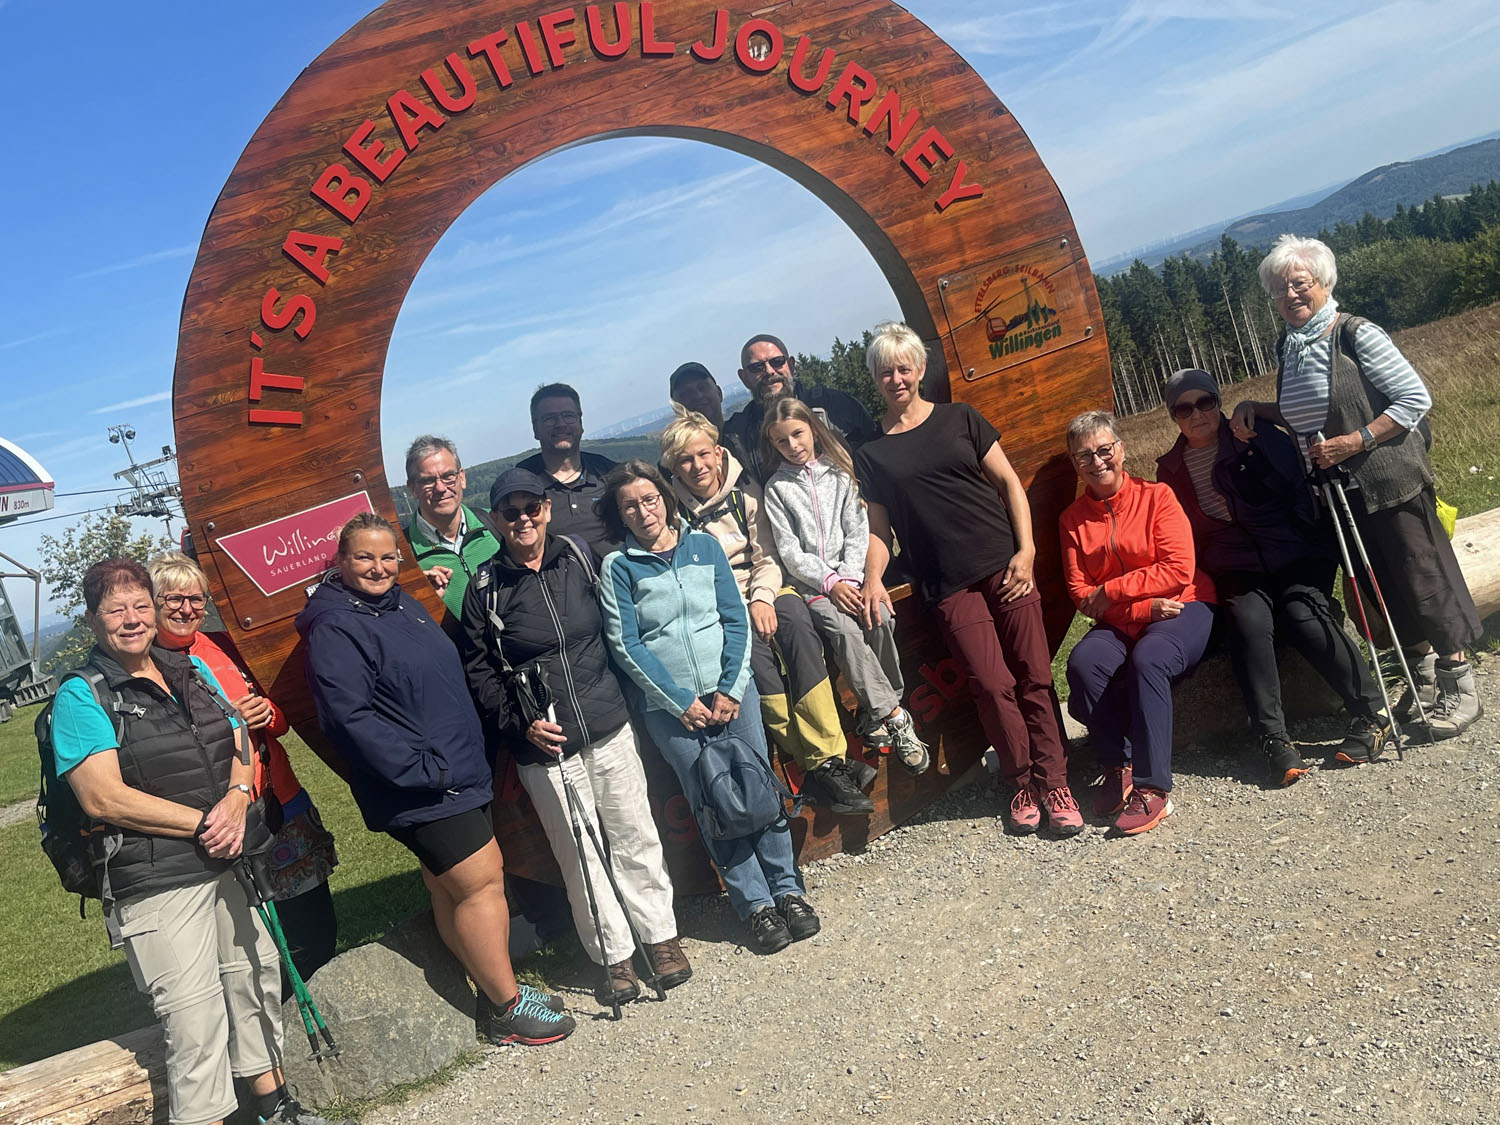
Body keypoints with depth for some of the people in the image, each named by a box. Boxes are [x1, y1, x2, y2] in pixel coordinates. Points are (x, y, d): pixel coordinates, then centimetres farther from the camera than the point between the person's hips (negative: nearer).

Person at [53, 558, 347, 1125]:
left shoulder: (192, 669, 11)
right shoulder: (80, 697, -8)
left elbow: (241, 745, 11)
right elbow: (104, 799, -16)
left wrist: (237, 798, -11)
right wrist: (205, 823, -17)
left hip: (233, 861, 7)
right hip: (158, 883, -7)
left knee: (257, 977, 18)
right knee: (195, 1019, -3)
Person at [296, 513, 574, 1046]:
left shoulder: (403, 605, 13)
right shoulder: (335, 628, -16)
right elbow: (350, 716, -23)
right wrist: (420, 769, -23)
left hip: (457, 772, 9)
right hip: (418, 786, -9)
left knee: (449, 886, 17)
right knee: (481, 881, -5)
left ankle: (497, 991, 26)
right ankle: (506, 1009, 8)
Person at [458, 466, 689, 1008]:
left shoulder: (578, 558, 4)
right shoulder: (485, 587, -4)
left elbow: (612, 626, 15)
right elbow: (477, 670, -1)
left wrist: (619, 696, 11)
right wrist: (520, 724, -10)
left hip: (609, 727, 2)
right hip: (544, 744, -2)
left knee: (635, 836, 9)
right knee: (580, 853, 6)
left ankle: (660, 933, 26)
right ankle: (615, 955, 21)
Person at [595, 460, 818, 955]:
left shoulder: (704, 545, 6)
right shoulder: (617, 567, 0)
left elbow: (736, 619, 4)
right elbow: (625, 645, -5)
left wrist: (730, 690, -6)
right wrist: (682, 702, -9)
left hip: (731, 690, 2)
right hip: (670, 706, -1)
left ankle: (788, 889, 14)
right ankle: (756, 904, 12)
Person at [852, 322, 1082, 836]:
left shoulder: (959, 418, 10)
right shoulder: (870, 452, 11)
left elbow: (1009, 483, 9)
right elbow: (879, 527, 11)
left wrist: (1026, 550, -2)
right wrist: (873, 577, -7)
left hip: (1002, 562, 1)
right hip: (947, 585, 0)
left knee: (1034, 675, -4)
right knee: (992, 683, -10)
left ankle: (1053, 782, 7)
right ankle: (1023, 783, 8)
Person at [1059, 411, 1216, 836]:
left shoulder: (1156, 496, -2)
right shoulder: (1073, 518, 7)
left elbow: (1179, 570, -12)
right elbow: (1082, 596, -1)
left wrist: (1110, 591, -13)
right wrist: (1143, 607, -15)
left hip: (1182, 609, -3)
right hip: (1119, 624, 3)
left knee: (1147, 659, -34)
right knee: (1083, 662, -27)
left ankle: (1152, 789, -29)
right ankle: (1119, 767, -10)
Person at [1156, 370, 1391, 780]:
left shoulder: (1257, 436, 4)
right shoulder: (1171, 470, 12)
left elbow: (1301, 485, 0)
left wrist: (1307, 541, -10)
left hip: (1295, 556, -1)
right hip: (1237, 570, 2)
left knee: (1302, 613, -29)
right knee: (1249, 622, -29)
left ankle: (1370, 713, -18)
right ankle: (1274, 740, -30)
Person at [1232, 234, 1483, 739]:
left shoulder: (1357, 335, -13)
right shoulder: (1289, 346, 8)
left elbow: (1416, 399, -14)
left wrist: (1356, 441, -21)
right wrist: (1254, 408, 6)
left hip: (1389, 484, -7)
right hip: (1338, 493, 7)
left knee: (1424, 581, 0)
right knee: (1385, 593, 14)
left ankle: (1460, 689, 14)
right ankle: (1424, 682, 30)